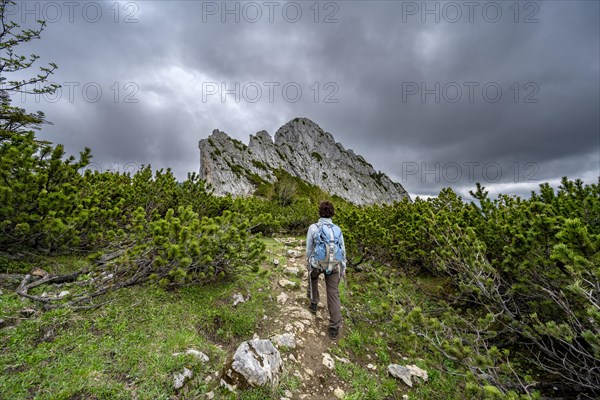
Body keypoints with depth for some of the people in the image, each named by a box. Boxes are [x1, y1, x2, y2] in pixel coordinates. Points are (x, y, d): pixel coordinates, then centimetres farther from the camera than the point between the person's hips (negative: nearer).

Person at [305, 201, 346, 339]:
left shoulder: (313, 228, -17)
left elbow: (309, 249, -8)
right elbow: (342, 250, 0)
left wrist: (309, 262, 12)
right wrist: (343, 268, 13)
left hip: (317, 263, -1)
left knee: (313, 278, 33)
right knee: (333, 294, 11)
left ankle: (314, 303, 50)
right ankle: (334, 328, 15)